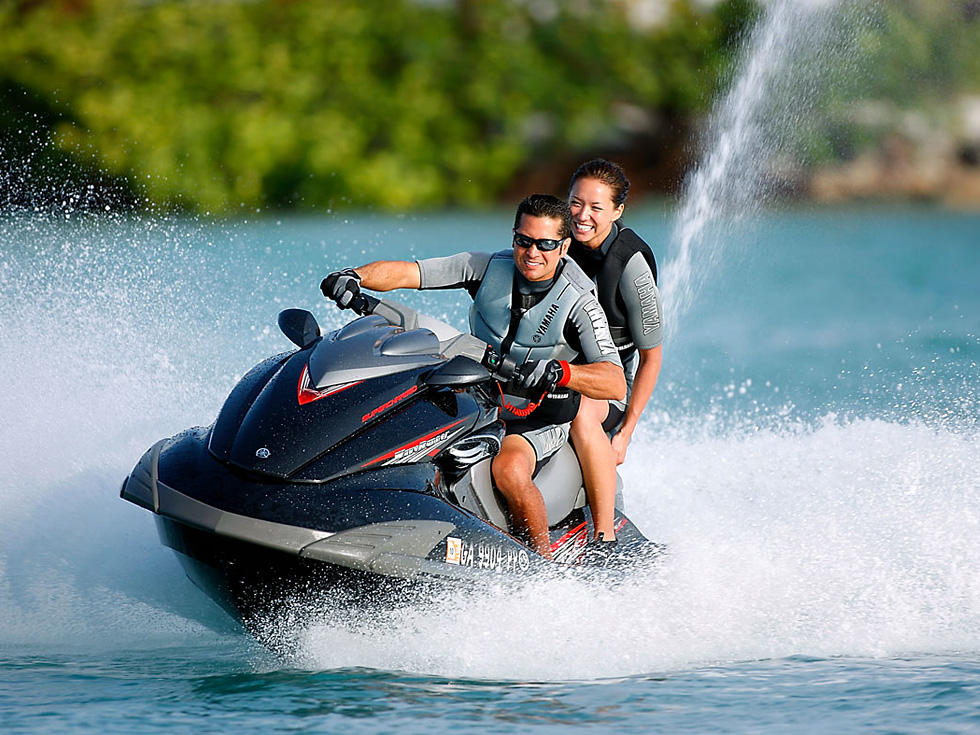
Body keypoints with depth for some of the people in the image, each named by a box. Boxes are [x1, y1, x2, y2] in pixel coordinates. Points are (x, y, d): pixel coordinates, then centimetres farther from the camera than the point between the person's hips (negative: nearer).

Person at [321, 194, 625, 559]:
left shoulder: (579, 303, -15)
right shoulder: (489, 268, -4)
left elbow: (616, 384, -26)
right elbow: (405, 272, -8)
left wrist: (558, 371, -44)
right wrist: (354, 277, -27)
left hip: (540, 423, -5)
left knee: (508, 468, -36)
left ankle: (545, 561, -17)